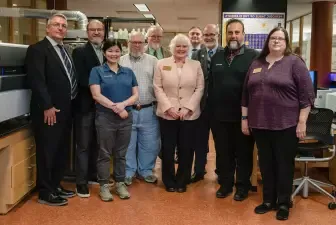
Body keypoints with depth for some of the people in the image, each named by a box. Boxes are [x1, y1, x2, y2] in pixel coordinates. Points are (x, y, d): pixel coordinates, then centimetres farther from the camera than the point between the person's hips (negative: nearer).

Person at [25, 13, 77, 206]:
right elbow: (37, 80, -18)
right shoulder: (37, 49, -9)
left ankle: (56, 185, 29)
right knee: (47, 152, 0)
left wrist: (72, 104, 10)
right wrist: (47, 106, -22)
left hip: (66, 110, 9)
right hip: (49, 111, -8)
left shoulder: (65, 51, 17)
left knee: (62, 151, 16)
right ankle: (45, 193, 11)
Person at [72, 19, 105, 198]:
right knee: (83, 145, 1)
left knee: (97, 143, 16)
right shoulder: (79, 51, -5)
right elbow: (81, 79, -16)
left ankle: (93, 174, 29)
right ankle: (81, 182, 9)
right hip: (86, 105, -5)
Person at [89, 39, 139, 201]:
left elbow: (135, 95, 5)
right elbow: (96, 95, -10)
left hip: (126, 117, 3)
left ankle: (120, 184, 23)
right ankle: (104, 186, 16)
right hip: (105, 117, -3)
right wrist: (115, 107, -16)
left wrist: (123, 104, -13)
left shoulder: (128, 72, 10)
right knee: (104, 153, 5)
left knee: (121, 153, 12)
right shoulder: (97, 71, 0)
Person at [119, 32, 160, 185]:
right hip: (126, 110, -1)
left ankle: (145, 170, 26)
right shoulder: (120, 61, 3)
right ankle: (128, 171, 24)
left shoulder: (153, 61, 6)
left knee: (149, 143, 8)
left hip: (148, 110, 1)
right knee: (127, 143, 8)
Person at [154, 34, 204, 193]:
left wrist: (187, 108, -9)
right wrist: (169, 107, -10)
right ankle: (169, 181, 21)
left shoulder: (196, 65, 7)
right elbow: (158, 88, 0)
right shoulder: (162, 64, 5)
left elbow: (200, 89, 2)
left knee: (186, 149, 5)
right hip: (167, 114, -1)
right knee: (167, 149, 5)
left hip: (190, 115, 1)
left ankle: (182, 181, 21)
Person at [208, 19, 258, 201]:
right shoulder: (217, 57, 12)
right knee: (223, 152, 12)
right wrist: (211, 109, 8)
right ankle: (225, 183, 27)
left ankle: (242, 186, 22)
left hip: (243, 115, -4)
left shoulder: (253, 56, -3)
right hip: (220, 114, 4)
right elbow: (211, 84, 13)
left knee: (243, 152, 8)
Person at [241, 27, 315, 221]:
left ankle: (284, 203, 20)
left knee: (284, 164, 6)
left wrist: (302, 122, -11)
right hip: (260, 124, 4)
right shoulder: (256, 64, 10)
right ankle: (269, 200, 26)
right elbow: (246, 93, 14)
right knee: (266, 164, 12)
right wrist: (245, 118, 11)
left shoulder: (295, 62, -4)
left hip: (286, 125, -4)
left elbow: (307, 94, -7)